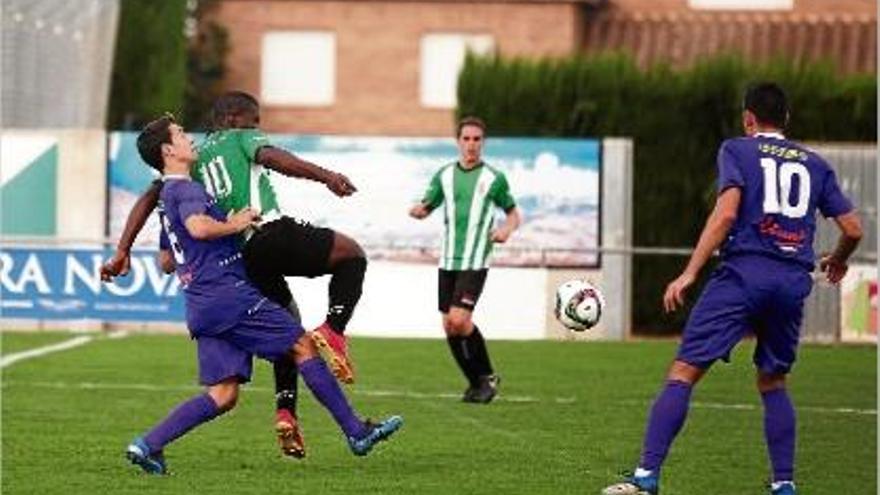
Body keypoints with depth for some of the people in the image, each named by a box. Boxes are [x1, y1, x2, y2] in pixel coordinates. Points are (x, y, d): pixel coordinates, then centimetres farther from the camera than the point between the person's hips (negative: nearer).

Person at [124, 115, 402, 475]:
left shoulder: (167, 197, 25)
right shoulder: (186, 189, -7)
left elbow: (165, 262, 32)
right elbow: (198, 227, -29)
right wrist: (234, 225, -14)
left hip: (202, 307, 10)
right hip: (226, 293, -10)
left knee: (223, 395, 4)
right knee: (302, 346, -2)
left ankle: (148, 445, -6)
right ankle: (356, 432, -1)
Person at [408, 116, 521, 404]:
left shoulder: (494, 178, 0)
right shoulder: (444, 176, 9)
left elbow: (513, 213, 10)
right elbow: (426, 208, 15)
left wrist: (507, 229, -12)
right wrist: (417, 210, -9)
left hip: (475, 262, -4)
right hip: (448, 261, 4)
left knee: (459, 320, -17)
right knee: (450, 326, 3)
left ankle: (487, 377, 1)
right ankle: (476, 382, 18)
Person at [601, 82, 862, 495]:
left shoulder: (737, 150, 6)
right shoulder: (815, 165, 17)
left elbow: (725, 213, -9)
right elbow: (853, 229, 15)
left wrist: (689, 273, -11)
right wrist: (837, 261, 37)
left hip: (743, 274, -4)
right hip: (794, 283, 4)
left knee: (682, 374, -6)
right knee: (773, 383, 21)